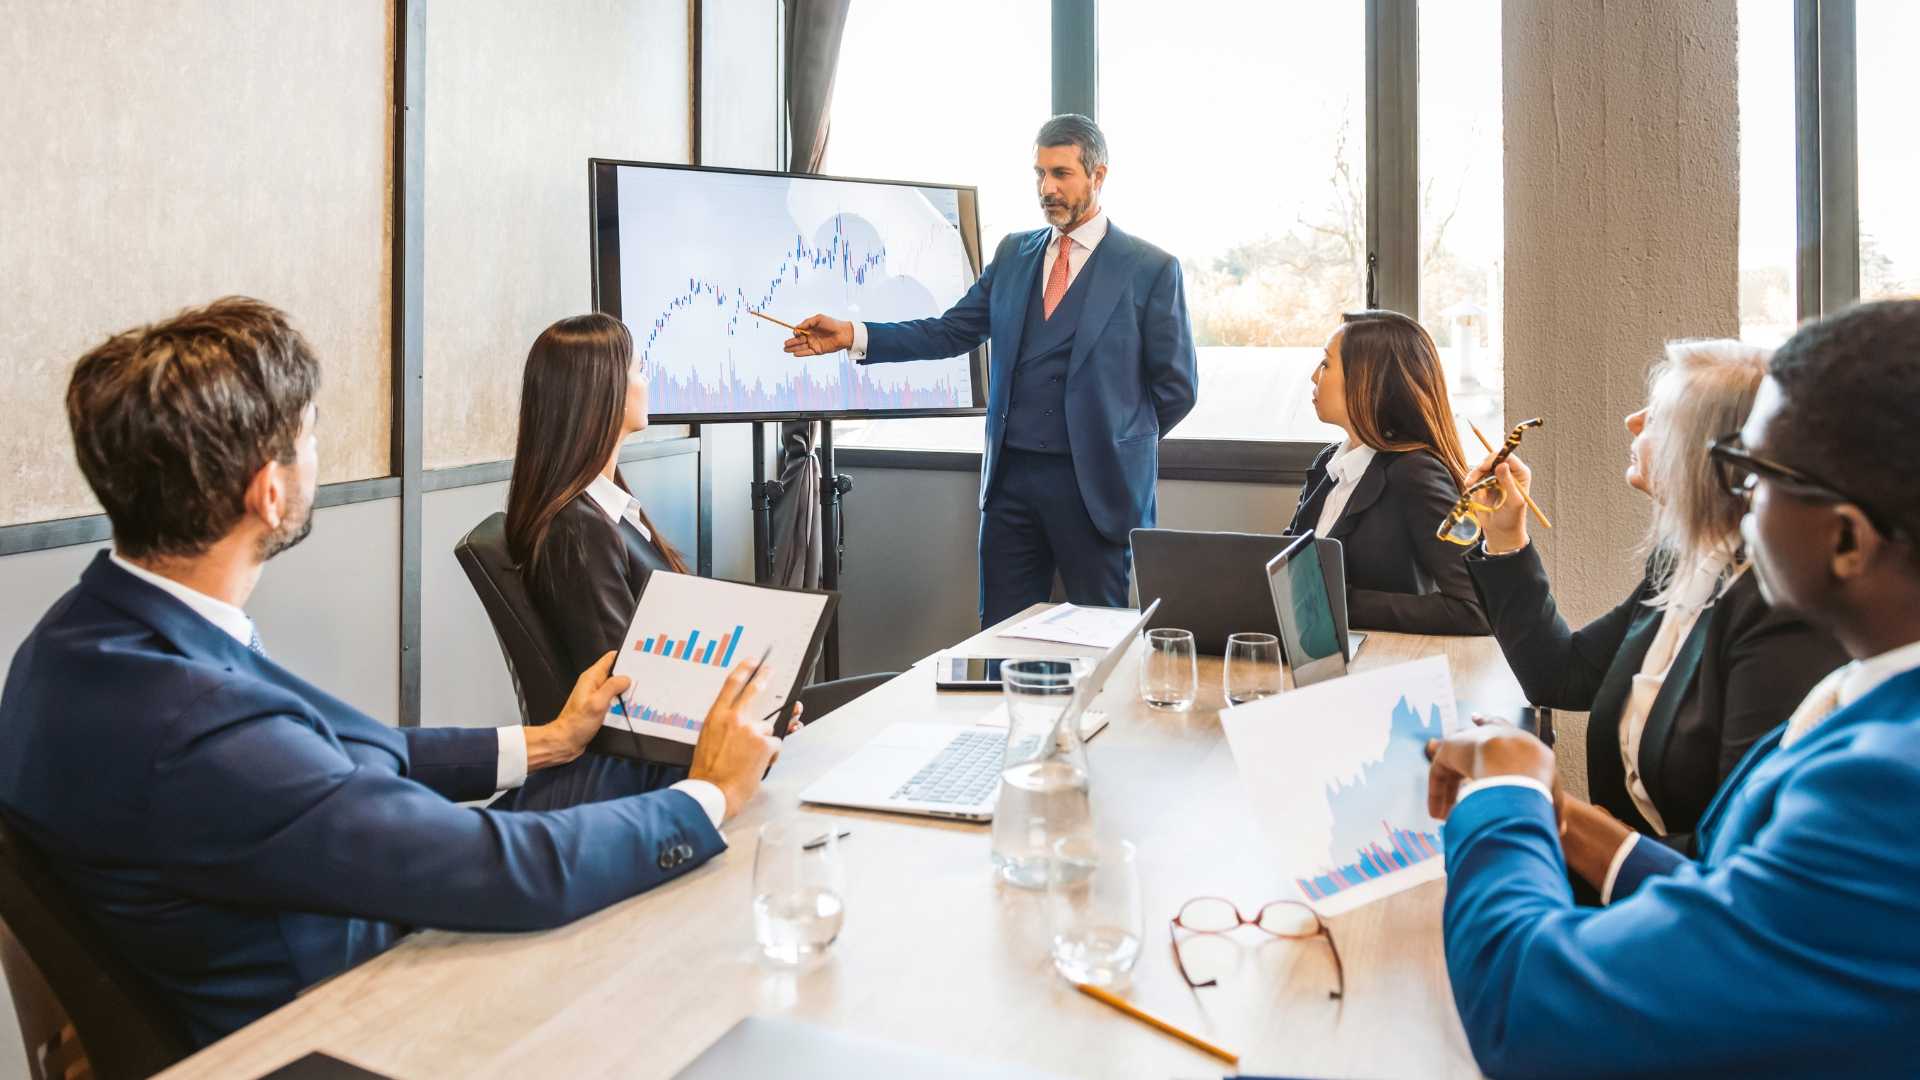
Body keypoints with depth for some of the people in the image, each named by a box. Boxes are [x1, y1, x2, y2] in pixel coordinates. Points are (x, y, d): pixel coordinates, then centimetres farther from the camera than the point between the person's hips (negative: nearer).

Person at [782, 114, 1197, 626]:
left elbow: (1175, 386, 1)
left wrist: (1122, 445, 6)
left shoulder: (1151, 268, -3)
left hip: (1097, 483, -4)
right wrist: (853, 335, -3)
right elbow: (950, 332, 7)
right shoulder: (1012, 253, 11)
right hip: (1010, 476, 4)